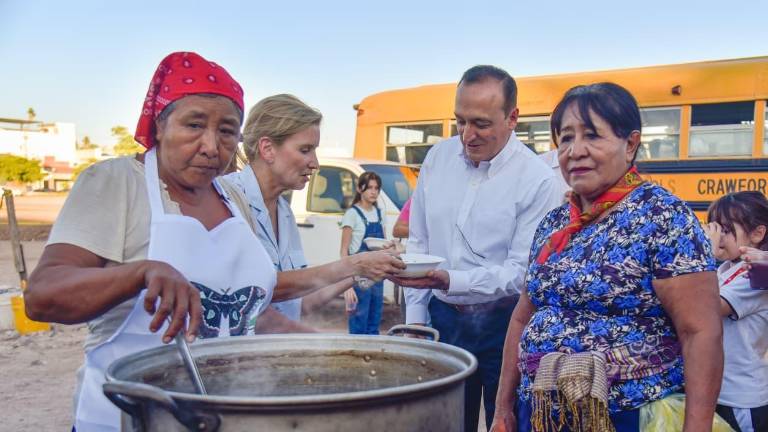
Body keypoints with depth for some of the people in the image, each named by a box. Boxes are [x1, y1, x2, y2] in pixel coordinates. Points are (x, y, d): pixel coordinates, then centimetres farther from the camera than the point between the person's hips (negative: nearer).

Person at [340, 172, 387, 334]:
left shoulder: (379, 213, 11)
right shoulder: (352, 213, -7)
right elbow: (344, 250, -10)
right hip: (360, 277, -6)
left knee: (374, 326, 11)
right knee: (359, 327, -4)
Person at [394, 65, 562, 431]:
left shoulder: (538, 180, -13)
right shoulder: (438, 158, 2)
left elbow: (522, 271, -14)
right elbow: (418, 241, 8)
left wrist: (451, 280, -27)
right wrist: (415, 316, 7)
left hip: (504, 323, -4)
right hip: (444, 318, 4)